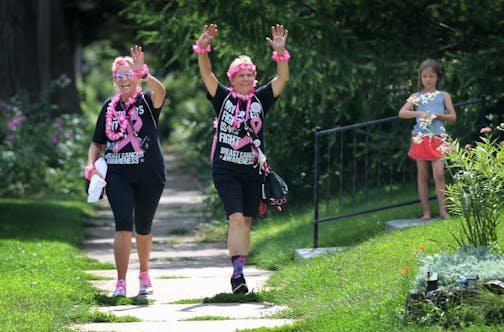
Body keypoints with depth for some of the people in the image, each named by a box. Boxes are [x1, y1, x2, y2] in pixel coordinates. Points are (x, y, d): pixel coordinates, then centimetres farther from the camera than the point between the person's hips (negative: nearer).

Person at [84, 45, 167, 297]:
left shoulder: (147, 101, -1)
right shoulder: (110, 106, 9)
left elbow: (160, 92, -27)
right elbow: (97, 142, 16)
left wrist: (144, 74, -44)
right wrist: (91, 165, -2)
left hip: (148, 175, -1)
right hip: (117, 174, 1)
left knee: (143, 227, 11)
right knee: (123, 224, -13)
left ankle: (144, 274, 33)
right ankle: (120, 283, -15)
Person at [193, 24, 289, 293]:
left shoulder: (260, 99, 7)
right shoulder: (223, 98, 2)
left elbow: (282, 78, -4)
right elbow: (206, 74, -10)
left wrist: (280, 53, -20)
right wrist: (202, 49, -26)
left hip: (252, 171, 3)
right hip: (225, 169, -3)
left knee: (246, 222, 8)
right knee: (236, 218, -15)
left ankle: (239, 270, 18)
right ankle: (238, 273, -21)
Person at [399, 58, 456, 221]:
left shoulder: (443, 96, 10)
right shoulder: (416, 96, 9)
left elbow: (453, 116, 7)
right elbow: (402, 113, -2)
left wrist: (439, 116, -10)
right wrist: (418, 113, -17)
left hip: (438, 138, -1)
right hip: (420, 138, 1)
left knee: (439, 174, -12)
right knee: (422, 175, 3)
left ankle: (442, 210, -10)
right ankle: (426, 211, 7)